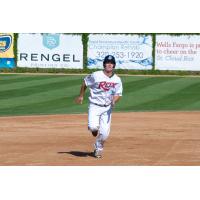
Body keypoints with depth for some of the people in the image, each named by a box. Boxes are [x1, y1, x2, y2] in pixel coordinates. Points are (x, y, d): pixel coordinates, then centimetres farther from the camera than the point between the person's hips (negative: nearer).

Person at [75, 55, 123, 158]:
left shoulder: (117, 80, -1)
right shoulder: (96, 76, -10)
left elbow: (118, 94, 2)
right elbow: (85, 82, 5)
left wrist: (114, 101, -20)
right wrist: (81, 96, 12)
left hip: (107, 108, 2)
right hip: (95, 106, -2)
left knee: (104, 133, -3)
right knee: (93, 127, -22)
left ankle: (98, 148, 26)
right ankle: (93, 129, 18)